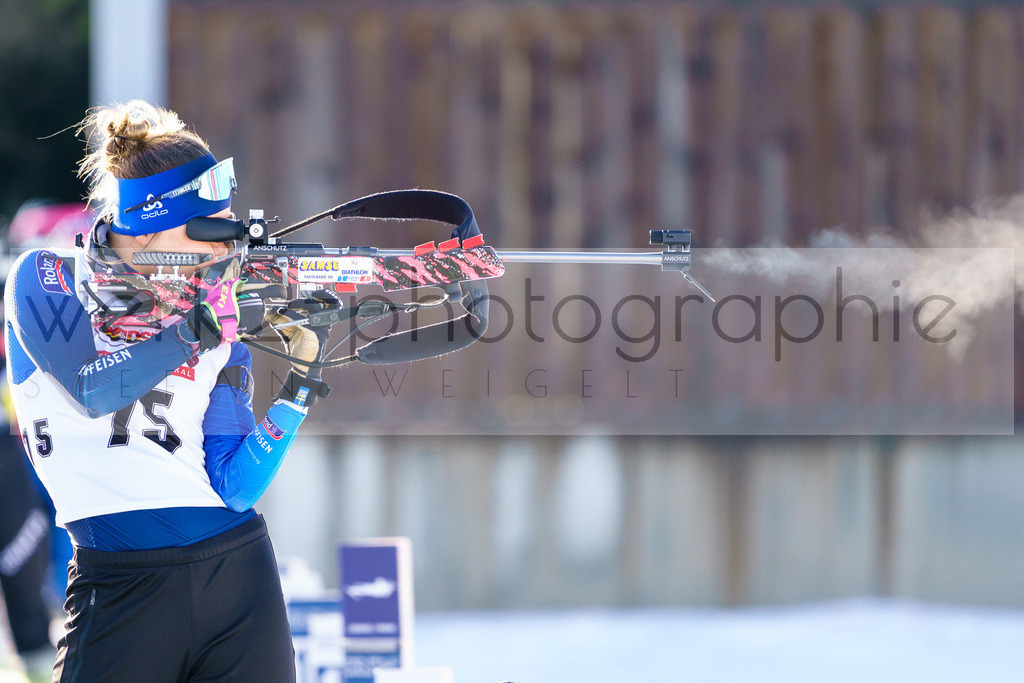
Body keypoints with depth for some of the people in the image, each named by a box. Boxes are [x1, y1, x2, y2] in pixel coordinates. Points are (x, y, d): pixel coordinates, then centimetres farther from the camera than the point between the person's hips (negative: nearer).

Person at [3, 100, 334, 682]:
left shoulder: (225, 311, 11)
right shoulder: (47, 280, 4)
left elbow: (236, 487, 2)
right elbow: (93, 390, -14)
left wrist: (303, 380, -7)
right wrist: (204, 327, -14)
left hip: (239, 570, 3)